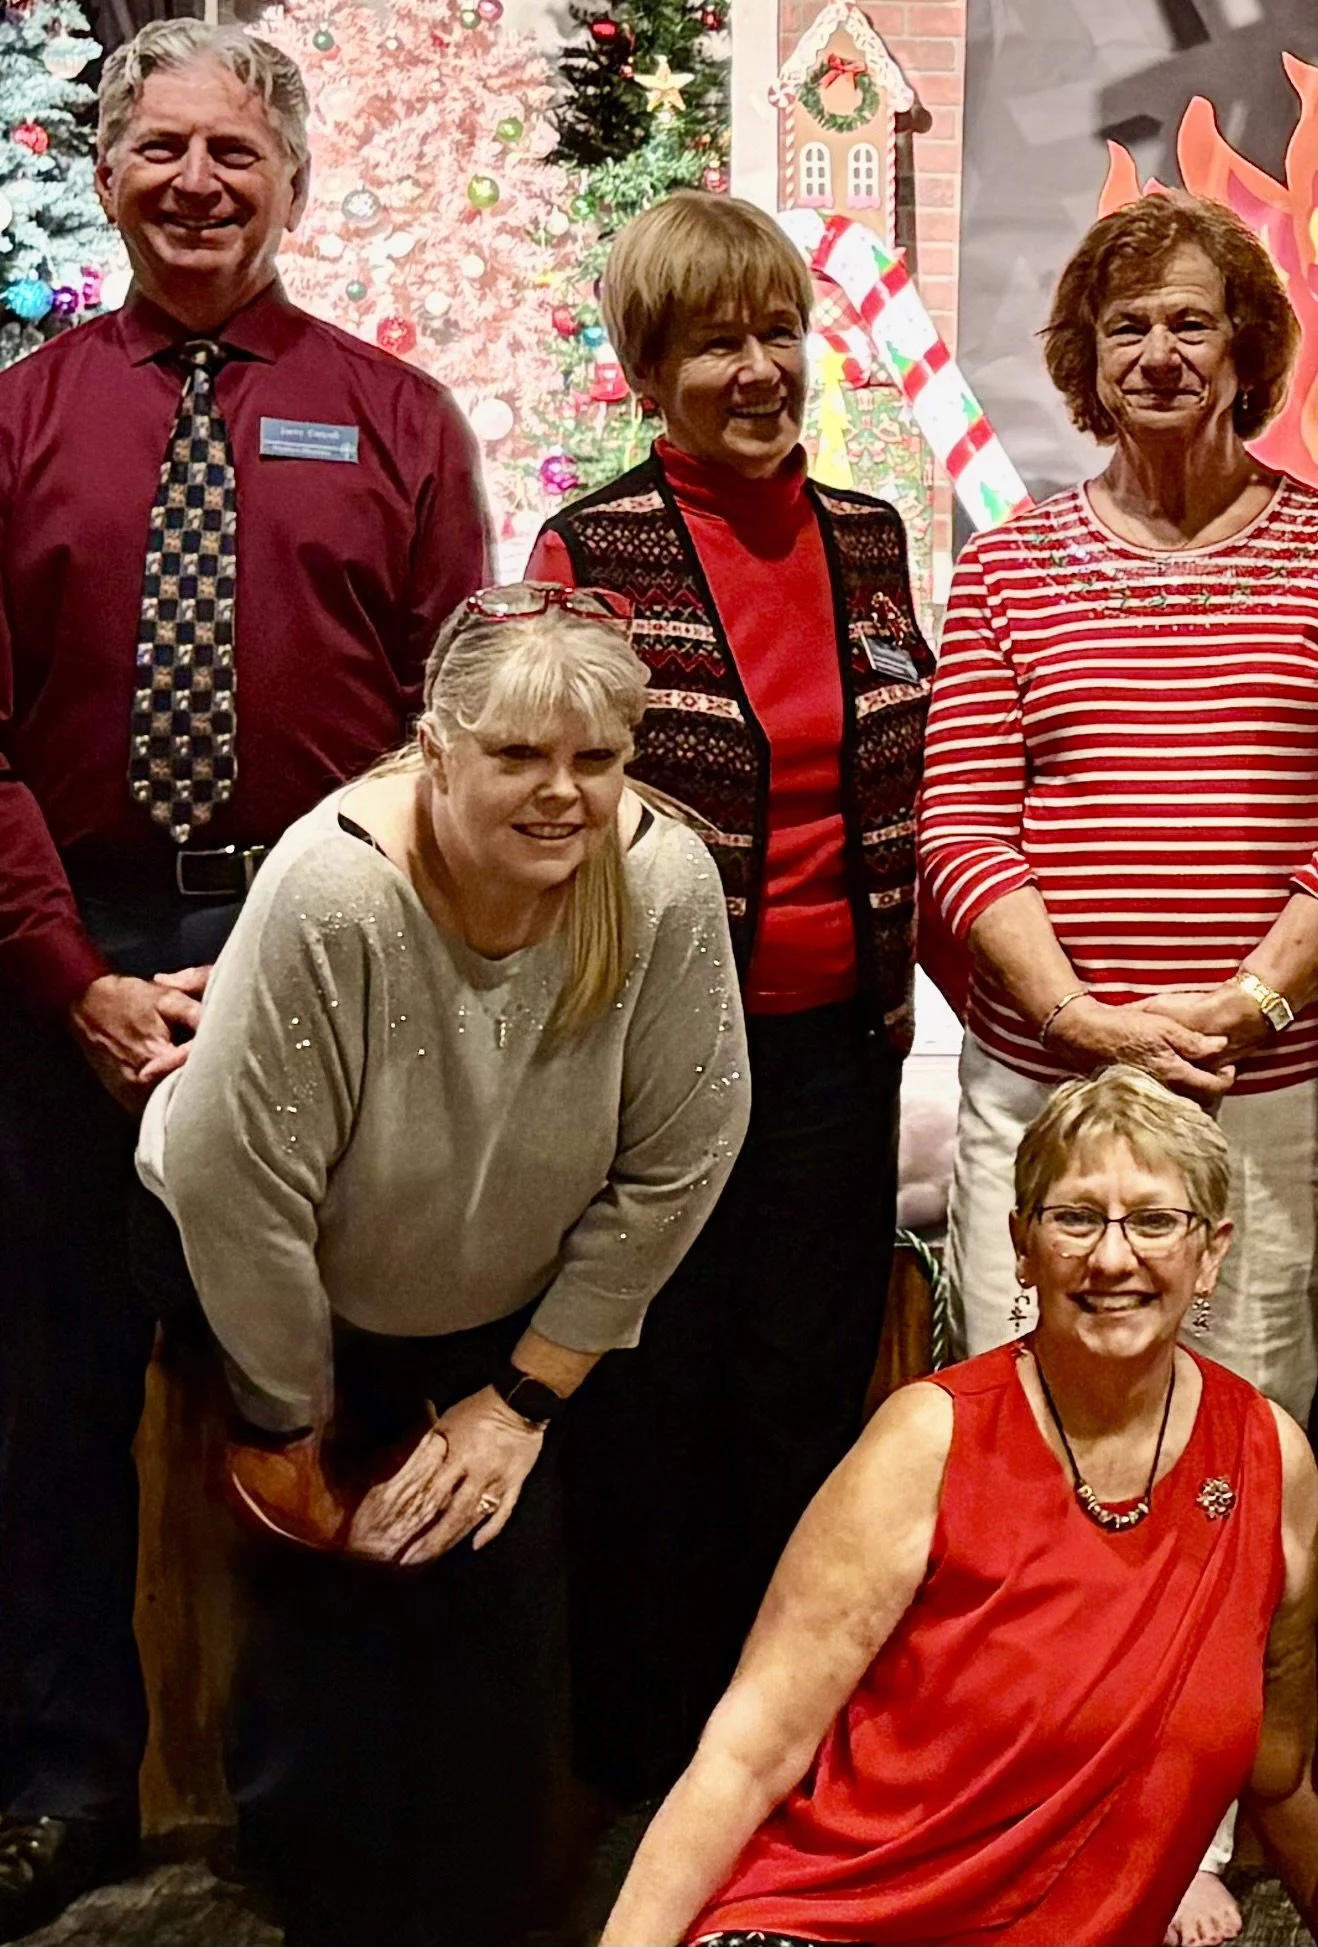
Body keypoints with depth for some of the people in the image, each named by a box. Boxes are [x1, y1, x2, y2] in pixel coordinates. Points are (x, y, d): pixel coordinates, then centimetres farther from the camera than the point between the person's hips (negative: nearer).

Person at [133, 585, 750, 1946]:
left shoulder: (665, 883, -23)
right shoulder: (332, 891, -32)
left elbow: (674, 1169, -14)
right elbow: (236, 1187, -25)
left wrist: (526, 1395, -9)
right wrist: (291, 1423, -12)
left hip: (508, 1322, 3)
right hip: (288, 1308, -2)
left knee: (506, 1619, -3)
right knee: (333, 1624, -4)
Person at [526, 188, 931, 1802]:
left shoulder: (869, 537, 7)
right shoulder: (594, 552, -6)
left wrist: (892, 983, 11)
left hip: (835, 1047, 4)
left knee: (811, 1397, 13)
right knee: (655, 1410, 8)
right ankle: (650, 1757, 28)